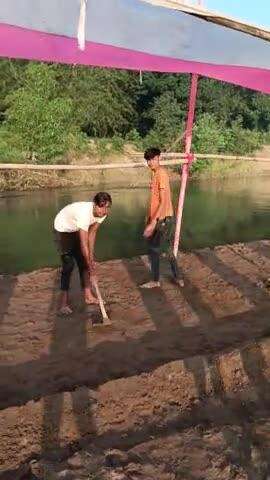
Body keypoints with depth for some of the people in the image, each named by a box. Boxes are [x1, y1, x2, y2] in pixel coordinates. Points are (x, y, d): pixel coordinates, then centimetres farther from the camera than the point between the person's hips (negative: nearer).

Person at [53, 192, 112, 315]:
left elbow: (92, 233, -9)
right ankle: (64, 302, -5)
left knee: (83, 262, 6)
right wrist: (90, 265, -29)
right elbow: (84, 244, -36)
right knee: (68, 264, -13)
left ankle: (88, 295, 16)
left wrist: (91, 257, -10)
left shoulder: (102, 213, -19)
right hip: (63, 229, -7)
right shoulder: (85, 213, -41)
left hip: (76, 230, 7)